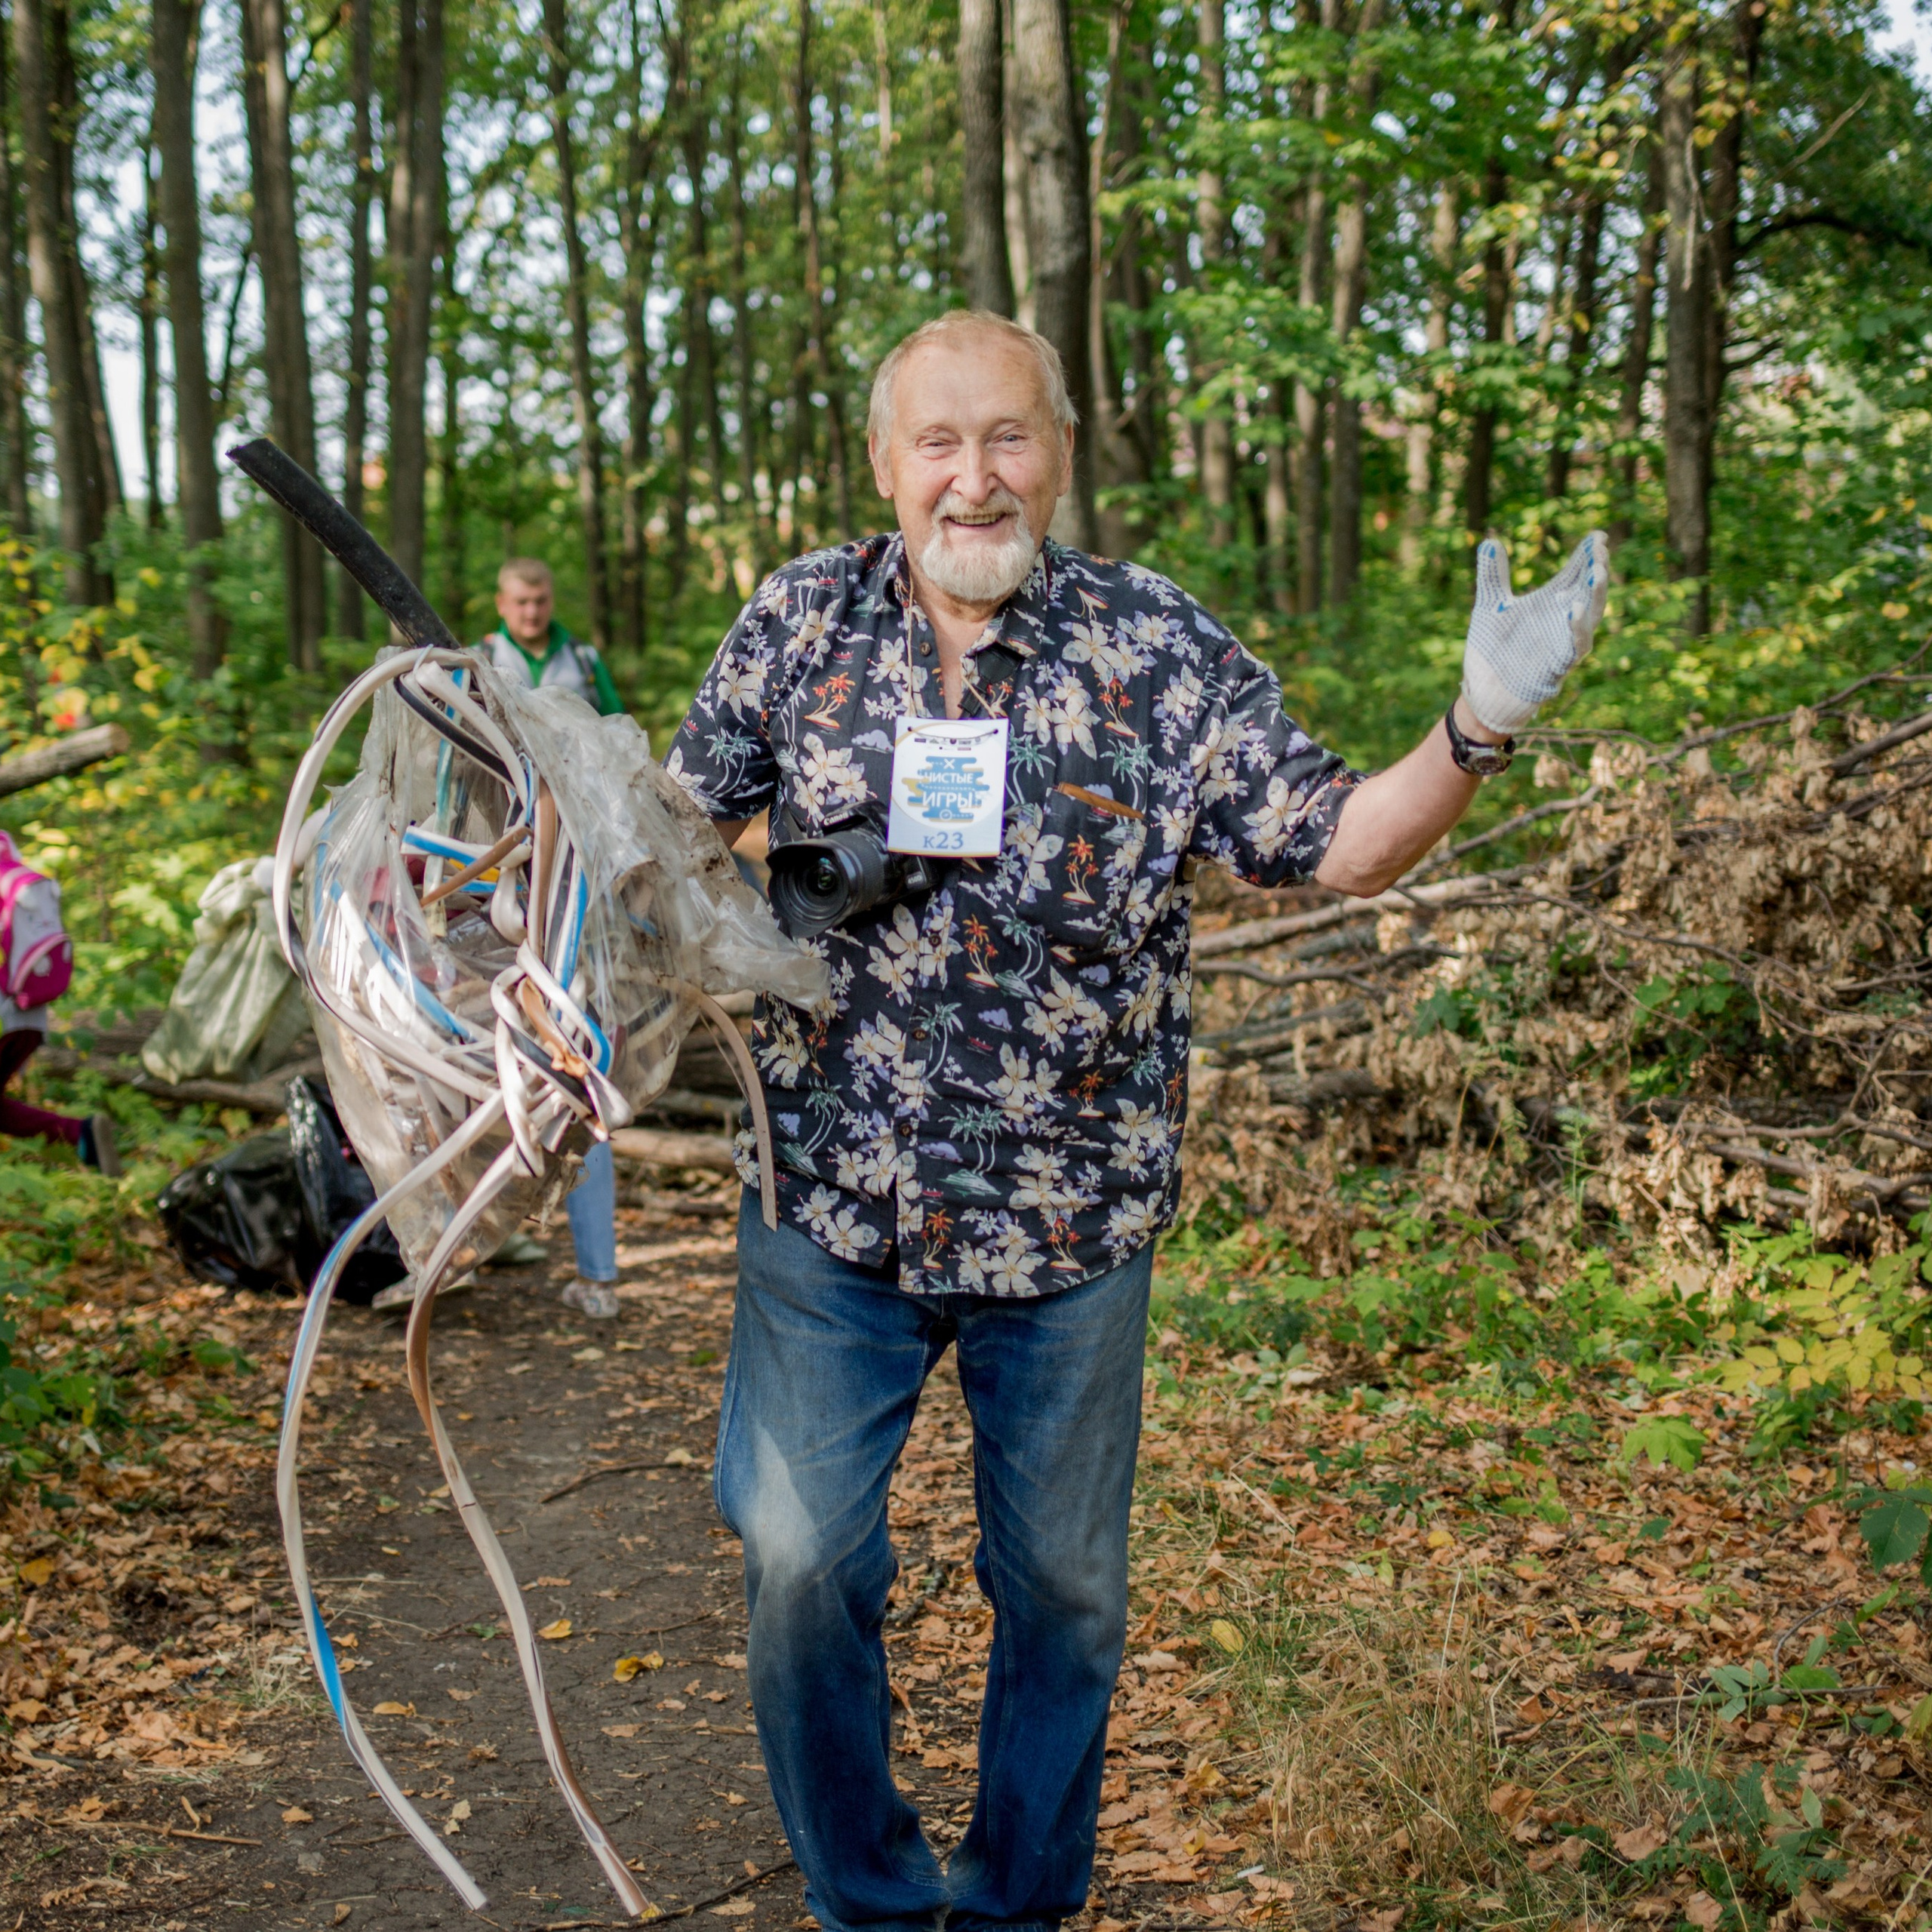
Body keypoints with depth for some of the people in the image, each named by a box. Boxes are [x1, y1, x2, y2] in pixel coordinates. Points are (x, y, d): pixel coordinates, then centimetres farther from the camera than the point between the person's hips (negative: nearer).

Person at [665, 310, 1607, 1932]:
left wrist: (1480, 728, -20)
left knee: (1064, 1581, 13)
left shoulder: (1161, 648, -6)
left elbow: (1337, 844, -5)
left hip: (1072, 1214, 0)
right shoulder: (801, 620, -1)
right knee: (803, 1559, 5)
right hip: (831, 1195, 1)